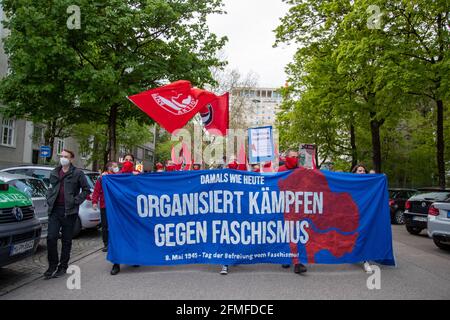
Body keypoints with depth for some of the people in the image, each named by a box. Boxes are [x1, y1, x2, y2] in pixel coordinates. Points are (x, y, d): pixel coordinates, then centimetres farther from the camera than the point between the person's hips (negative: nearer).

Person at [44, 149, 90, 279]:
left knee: (66, 240, 6)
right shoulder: (54, 173, 13)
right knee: (51, 238, -2)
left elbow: (86, 189, -1)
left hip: (69, 211, -4)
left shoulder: (77, 173, -2)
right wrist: (49, 200, 10)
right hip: (55, 210, 4)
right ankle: (52, 265, 16)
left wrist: (76, 201, -9)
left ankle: (63, 266, 18)